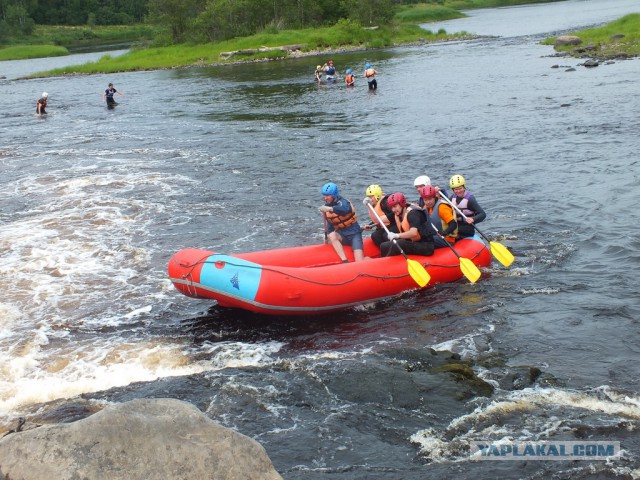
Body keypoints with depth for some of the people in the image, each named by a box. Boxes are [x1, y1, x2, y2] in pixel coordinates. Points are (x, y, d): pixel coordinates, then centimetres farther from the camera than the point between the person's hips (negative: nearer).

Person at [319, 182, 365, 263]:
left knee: (360, 262, -20)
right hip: (341, 235, 6)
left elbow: (345, 209, -41)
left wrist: (330, 209, -55)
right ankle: (345, 262, -35)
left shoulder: (342, 202, -14)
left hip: (353, 233, -6)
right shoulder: (327, 206, 6)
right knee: (331, 236, -32)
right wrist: (327, 237, 6)